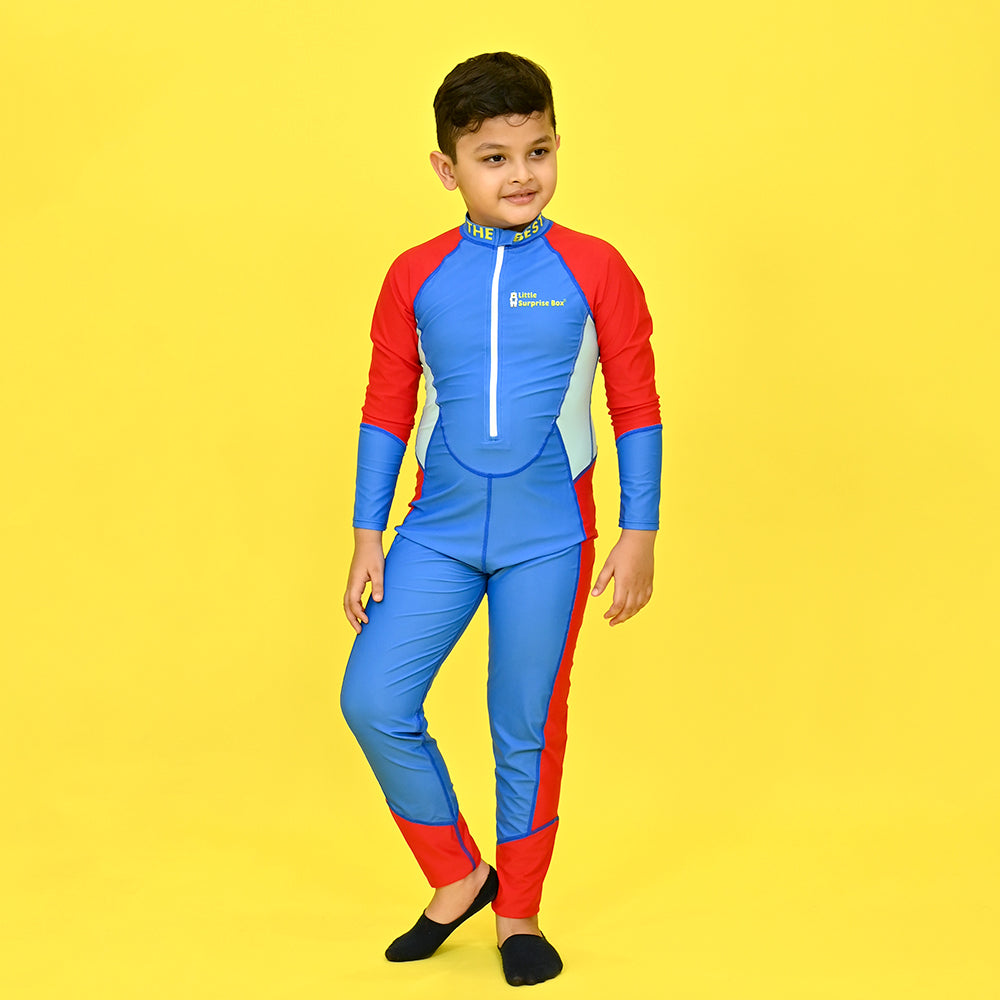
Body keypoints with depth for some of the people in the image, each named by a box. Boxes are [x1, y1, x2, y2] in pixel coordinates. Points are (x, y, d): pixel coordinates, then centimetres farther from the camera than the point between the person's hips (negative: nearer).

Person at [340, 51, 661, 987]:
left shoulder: (595, 271, -4)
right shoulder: (416, 277, 1)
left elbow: (636, 408, 1)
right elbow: (385, 410, 7)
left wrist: (640, 534, -1)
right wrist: (367, 539, 6)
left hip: (548, 539, -2)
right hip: (438, 532, 2)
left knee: (527, 729, 5)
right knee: (373, 701, -7)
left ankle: (519, 915, 24)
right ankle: (457, 878, 14)